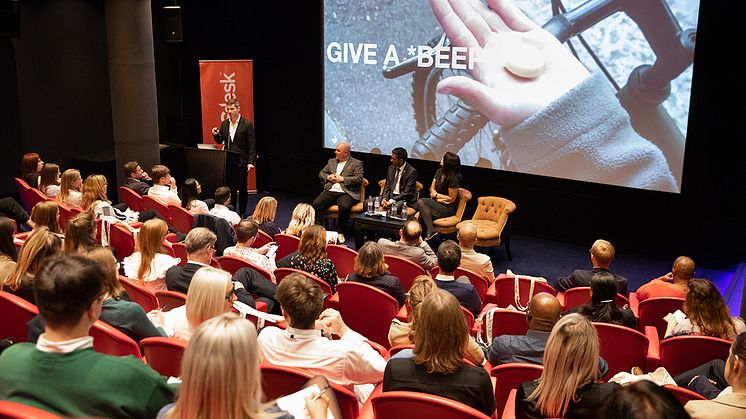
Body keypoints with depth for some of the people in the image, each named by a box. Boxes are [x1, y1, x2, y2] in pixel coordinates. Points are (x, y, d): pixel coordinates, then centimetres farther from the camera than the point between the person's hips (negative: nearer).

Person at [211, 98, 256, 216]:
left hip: (241, 162, -4)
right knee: (230, 187, 6)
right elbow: (220, 141, 16)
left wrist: (251, 162, -15)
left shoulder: (247, 124, -6)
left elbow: (252, 144, -7)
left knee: (242, 188, 5)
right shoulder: (224, 124, 9)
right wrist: (216, 135, -7)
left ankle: (242, 213, 15)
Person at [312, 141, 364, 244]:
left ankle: (341, 232, -17)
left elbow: (359, 179, -6)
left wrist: (342, 179, -10)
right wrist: (328, 177, 2)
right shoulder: (331, 161, 24)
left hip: (346, 193, -4)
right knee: (316, 204, -23)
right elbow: (321, 173, 25)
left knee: (344, 207, -36)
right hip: (331, 191, 5)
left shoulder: (356, 163, 7)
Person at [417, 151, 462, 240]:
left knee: (421, 202, -24)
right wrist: (438, 197, -7)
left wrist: (436, 195, -4)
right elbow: (432, 189, 14)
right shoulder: (439, 172, 7)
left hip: (448, 209, -7)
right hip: (438, 203, 7)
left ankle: (430, 231, -27)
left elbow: (451, 199, -14)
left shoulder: (453, 179, -18)